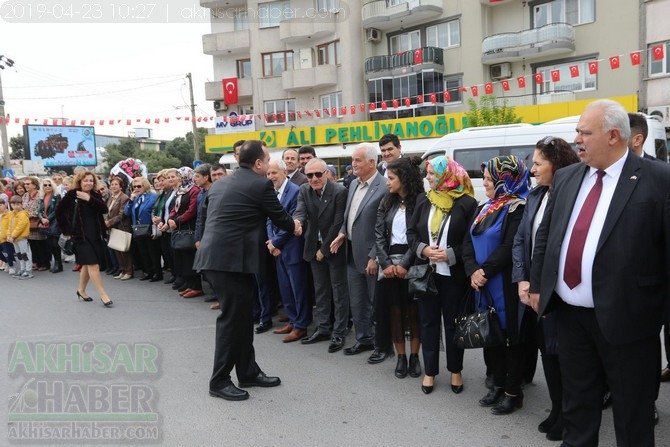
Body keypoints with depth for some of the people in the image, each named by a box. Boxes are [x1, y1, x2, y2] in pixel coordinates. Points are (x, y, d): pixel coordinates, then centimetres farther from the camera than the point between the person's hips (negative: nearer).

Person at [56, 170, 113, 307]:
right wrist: (67, 229, -2)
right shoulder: (72, 195, -6)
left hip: (96, 234, 5)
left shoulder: (95, 195, 6)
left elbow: (104, 209, -9)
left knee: (87, 264, 15)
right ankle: (103, 294, -10)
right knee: (93, 264, -11)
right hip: (81, 234, -5)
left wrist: (89, 199, -19)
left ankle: (81, 290, 33)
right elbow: (59, 211, -1)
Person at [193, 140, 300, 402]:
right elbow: (279, 217, 3)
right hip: (232, 259, -9)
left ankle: (248, 372, 25)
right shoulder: (261, 184, -6)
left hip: (215, 256, 9)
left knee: (241, 317, 16)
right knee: (232, 319, 1)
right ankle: (219, 381, 10)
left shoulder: (220, 183, 17)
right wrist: (294, 226, 25)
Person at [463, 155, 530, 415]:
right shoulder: (485, 208, 13)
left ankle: (513, 392, 14)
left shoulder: (518, 209, -12)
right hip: (483, 285, 8)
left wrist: (485, 271, -16)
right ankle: (498, 385, 29)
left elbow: (510, 247, -20)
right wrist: (473, 271, -8)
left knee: (510, 335, 2)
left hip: (505, 286, -8)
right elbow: (468, 241, 7)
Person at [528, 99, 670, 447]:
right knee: (576, 400, 21)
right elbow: (544, 234, 13)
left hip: (623, 316, -5)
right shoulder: (566, 177, 7)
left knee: (632, 410, 12)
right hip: (569, 312, 5)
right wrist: (537, 284, 12)